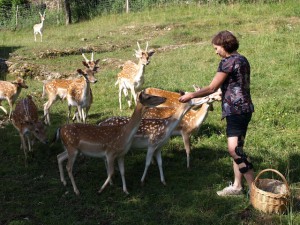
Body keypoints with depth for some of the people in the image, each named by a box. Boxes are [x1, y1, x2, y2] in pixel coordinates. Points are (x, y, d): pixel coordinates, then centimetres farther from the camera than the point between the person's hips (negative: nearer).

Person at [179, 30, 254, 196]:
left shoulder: (228, 61, -13)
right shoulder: (242, 60, 16)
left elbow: (212, 88, -13)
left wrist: (191, 95, -4)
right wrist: (220, 95, 34)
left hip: (235, 110, -10)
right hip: (244, 108, 10)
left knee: (234, 149, -15)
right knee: (237, 148, 13)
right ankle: (237, 186, 20)